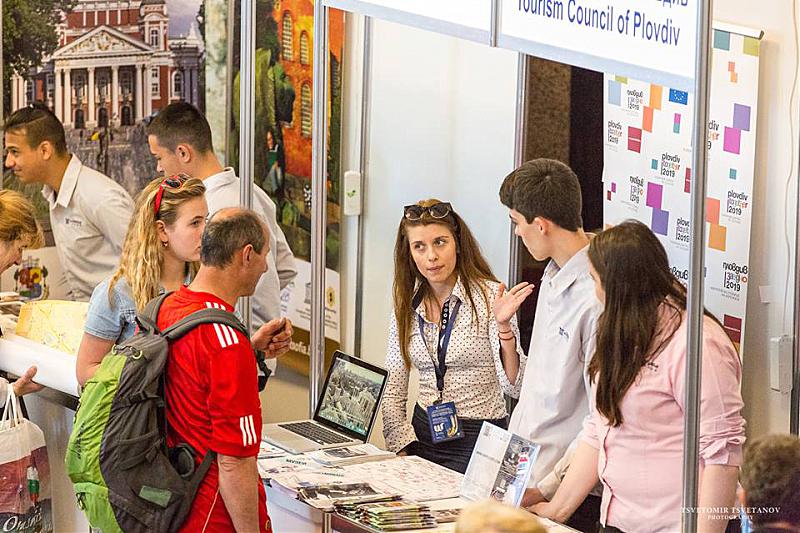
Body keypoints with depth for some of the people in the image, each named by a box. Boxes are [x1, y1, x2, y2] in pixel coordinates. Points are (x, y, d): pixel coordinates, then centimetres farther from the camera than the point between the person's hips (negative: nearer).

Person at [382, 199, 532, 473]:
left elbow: (513, 385, -13)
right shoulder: (407, 307, 8)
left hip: (477, 440, -4)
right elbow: (393, 392, 12)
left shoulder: (490, 296, -7)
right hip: (423, 434, 4)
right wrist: (404, 451, -1)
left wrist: (504, 326, -26)